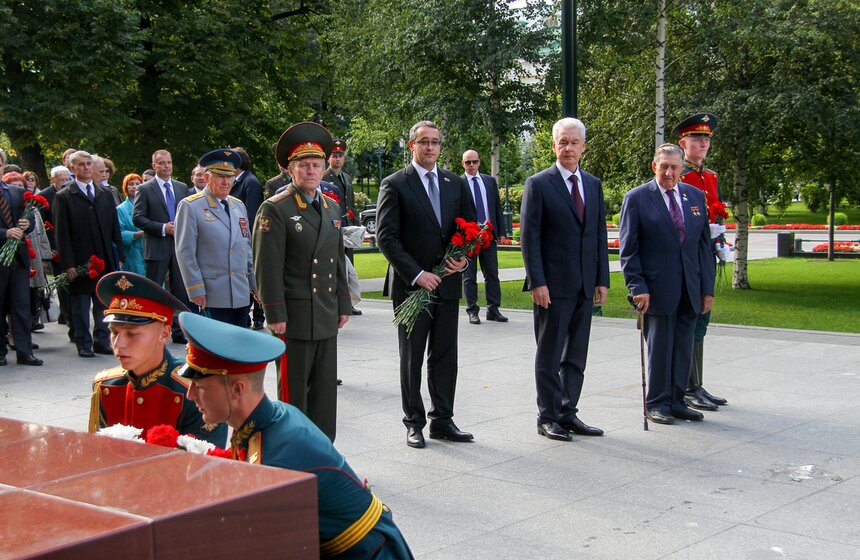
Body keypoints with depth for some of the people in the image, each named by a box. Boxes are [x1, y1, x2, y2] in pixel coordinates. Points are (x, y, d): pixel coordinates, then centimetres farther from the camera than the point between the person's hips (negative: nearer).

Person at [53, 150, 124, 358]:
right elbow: (61, 234, -5)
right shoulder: (64, 197, -1)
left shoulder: (105, 195, 14)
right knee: (80, 305, 3)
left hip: (105, 260, 4)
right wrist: (67, 264, -11)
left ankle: (102, 341, 16)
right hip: (79, 261, -4)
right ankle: (84, 344, 11)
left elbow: (115, 228, 14)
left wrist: (119, 256, 8)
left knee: (104, 303, 8)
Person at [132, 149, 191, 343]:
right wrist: (162, 228, -16)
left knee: (180, 291, 6)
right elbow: (138, 218, -7)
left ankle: (178, 331, 13)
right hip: (157, 247, -4)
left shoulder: (182, 187, 13)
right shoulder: (144, 189, -1)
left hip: (179, 245, 4)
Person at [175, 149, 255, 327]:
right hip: (213, 295, -6)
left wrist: (254, 283, 16)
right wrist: (196, 290, -12)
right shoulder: (190, 207, -3)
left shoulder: (239, 206, 16)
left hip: (242, 295, 6)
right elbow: (185, 252, -7)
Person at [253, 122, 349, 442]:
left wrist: (343, 305, 15)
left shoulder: (332, 208, 14)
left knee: (325, 388, 11)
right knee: (294, 390, 2)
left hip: (327, 318, 7)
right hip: (295, 317, -7)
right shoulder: (275, 210, -8)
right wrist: (275, 315, -15)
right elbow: (267, 268, -12)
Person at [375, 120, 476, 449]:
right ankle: (414, 423, 15)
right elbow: (386, 237, -10)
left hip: (447, 283, 4)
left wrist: (464, 258, -7)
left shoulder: (456, 184, 11)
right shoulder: (394, 185, -4)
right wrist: (416, 274, -17)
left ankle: (442, 421, 17)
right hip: (411, 285, -4)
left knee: (445, 357, 8)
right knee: (412, 358, 6)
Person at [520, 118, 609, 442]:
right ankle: (548, 417, 12)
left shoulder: (593, 185, 12)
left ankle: (568, 413, 20)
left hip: (585, 285, 6)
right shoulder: (538, 184, -5)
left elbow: (600, 235, 13)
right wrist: (537, 282, -15)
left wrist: (602, 279, 7)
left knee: (576, 356, 11)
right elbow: (529, 237, -8)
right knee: (549, 356, 3)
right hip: (553, 284, -5)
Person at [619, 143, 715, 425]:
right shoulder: (636, 198, -4)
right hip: (657, 288, -4)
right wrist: (637, 287, -13)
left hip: (689, 290, 5)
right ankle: (657, 403, 14)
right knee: (659, 348, 2)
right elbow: (628, 248, -5)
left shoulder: (696, 196, 10)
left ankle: (676, 401, 19)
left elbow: (704, 244, 11)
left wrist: (707, 288, 6)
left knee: (684, 349, 9)